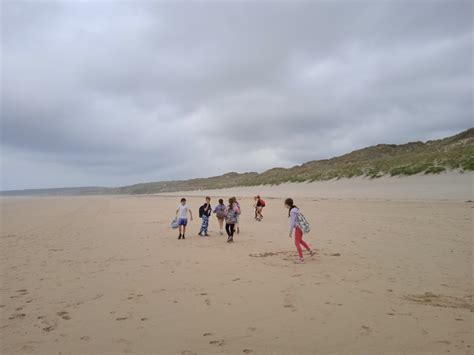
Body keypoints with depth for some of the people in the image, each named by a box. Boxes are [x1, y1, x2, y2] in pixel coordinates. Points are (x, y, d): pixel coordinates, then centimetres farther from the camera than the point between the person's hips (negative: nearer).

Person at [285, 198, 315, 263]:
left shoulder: (292, 211, -21)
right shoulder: (295, 209, 7)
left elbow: (292, 222, -21)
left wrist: (290, 232, -14)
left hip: (298, 228, -10)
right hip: (301, 227, 10)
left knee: (297, 243, -2)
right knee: (300, 240, 27)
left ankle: (301, 258, 3)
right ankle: (310, 251, 36)